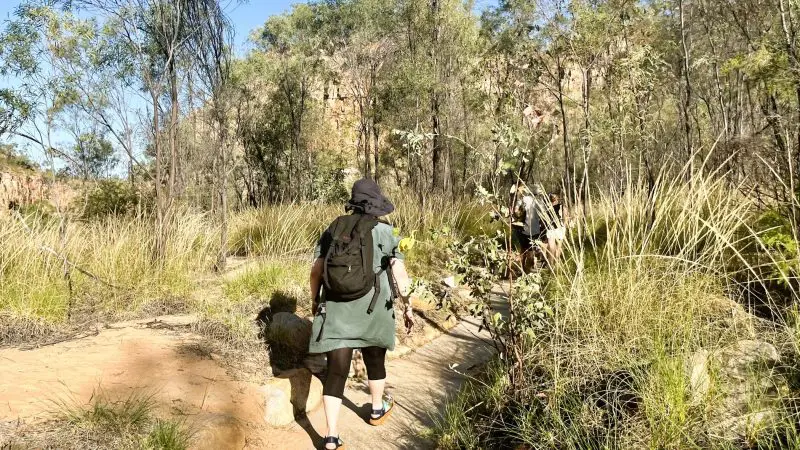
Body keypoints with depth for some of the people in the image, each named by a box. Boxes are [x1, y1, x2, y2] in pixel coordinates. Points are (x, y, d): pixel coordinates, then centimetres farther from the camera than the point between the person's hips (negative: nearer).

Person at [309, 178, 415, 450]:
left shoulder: (332, 230, 5)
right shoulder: (384, 232, -3)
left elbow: (316, 270, 3)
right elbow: (400, 274, -8)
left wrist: (315, 301, 15)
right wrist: (407, 307, 0)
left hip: (336, 311, 2)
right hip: (372, 312, -1)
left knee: (336, 371, 2)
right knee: (375, 361, 23)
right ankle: (378, 410, 45)